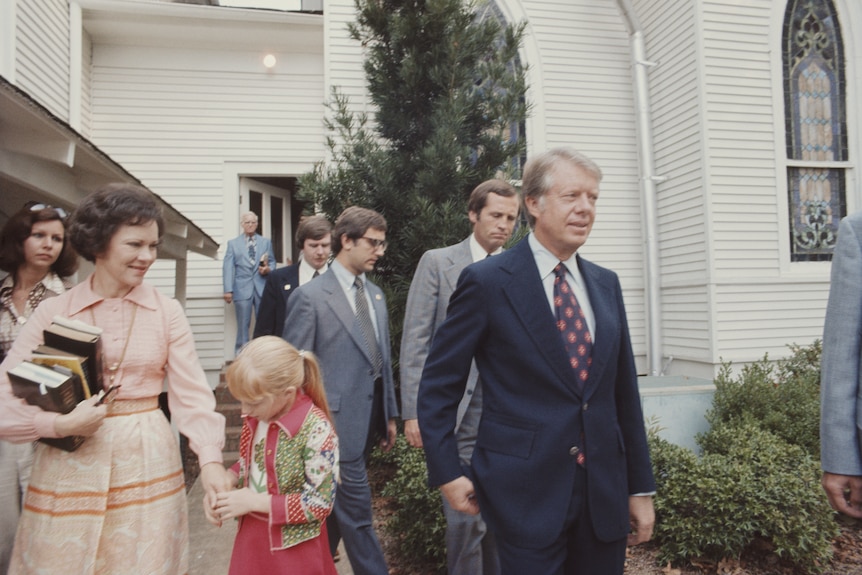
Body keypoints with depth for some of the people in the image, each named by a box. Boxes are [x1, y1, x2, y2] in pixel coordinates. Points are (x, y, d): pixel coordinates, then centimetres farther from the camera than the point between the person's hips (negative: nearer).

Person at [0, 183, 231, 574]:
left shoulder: (167, 312, -2)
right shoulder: (53, 311, -2)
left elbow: (191, 393, -6)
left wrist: (210, 458, -18)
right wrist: (61, 424, -19)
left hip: (146, 464, 0)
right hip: (70, 467, 0)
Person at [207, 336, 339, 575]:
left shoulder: (316, 429, -27)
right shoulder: (255, 417, -6)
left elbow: (319, 503, -22)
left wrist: (256, 502, -22)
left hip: (293, 546, -6)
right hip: (251, 537, 6)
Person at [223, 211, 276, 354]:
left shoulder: (266, 242, 15)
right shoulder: (233, 243, 10)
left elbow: (272, 262, 14)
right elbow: (228, 267, 1)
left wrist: (268, 269, -11)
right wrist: (228, 290, -10)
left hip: (262, 287, 1)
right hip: (242, 289, -1)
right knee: (243, 324, 1)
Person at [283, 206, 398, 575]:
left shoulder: (375, 295, 10)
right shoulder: (309, 297, -11)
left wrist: (390, 414, 14)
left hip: (368, 422, 7)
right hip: (338, 423, -7)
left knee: (337, 511, 20)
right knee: (357, 516, 1)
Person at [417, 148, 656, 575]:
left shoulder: (606, 284, 7)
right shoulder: (487, 282, -10)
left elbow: (625, 392, 9)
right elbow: (438, 385, -5)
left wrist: (641, 486, 10)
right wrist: (446, 473, -8)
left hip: (605, 491, 5)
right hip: (527, 491, -5)